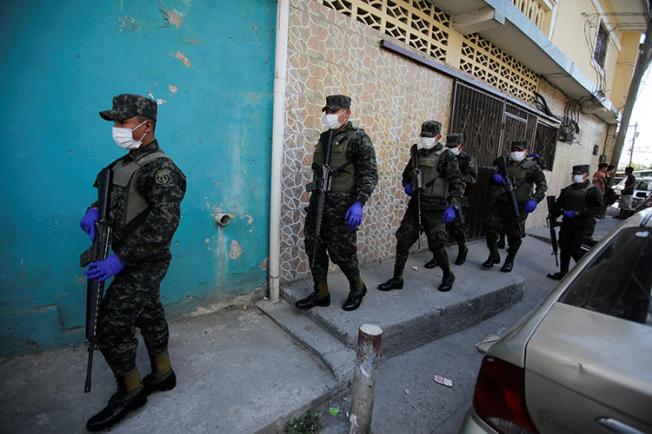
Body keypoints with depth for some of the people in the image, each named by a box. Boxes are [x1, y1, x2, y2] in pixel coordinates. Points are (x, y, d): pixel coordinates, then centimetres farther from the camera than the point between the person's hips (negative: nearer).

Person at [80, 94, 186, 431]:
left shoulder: (159, 167, -20)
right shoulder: (127, 162, 8)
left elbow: (164, 221, -30)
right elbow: (112, 193, 22)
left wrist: (119, 259, -28)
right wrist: (94, 210, -1)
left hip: (143, 263, -9)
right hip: (135, 260, 9)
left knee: (111, 326, -2)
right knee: (149, 315, 19)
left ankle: (130, 391, 22)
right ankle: (163, 374, 39)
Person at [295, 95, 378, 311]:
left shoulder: (358, 139, -6)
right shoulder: (324, 137, 15)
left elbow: (370, 175, -12)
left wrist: (358, 203, -22)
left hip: (342, 207, -7)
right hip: (318, 203, 7)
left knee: (341, 252, 1)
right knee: (314, 249, 9)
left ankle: (357, 288, 28)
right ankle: (321, 293, 25)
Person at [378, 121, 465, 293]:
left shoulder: (446, 156, -6)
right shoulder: (417, 154, 12)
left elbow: (457, 183, -11)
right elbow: (406, 175, 25)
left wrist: (453, 206, -21)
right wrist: (407, 185, 3)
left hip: (435, 207, -5)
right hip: (415, 204, 6)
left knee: (436, 245, 4)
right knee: (403, 241, 2)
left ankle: (448, 275, 30)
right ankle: (397, 278, 14)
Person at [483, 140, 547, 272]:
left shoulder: (532, 166, 0)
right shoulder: (503, 163, 10)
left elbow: (542, 185, -4)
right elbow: (492, 181, 20)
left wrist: (535, 199, -19)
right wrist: (494, 177, -4)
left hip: (518, 207, -3)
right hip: (500, 203, 3)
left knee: (514, 235, 5)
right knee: (490, 229, -1)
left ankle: (510, 260, 25)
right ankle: (494, 256, 20)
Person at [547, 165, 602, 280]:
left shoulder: (593, 190, -4)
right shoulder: (567, 190, 12)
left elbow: (597, 209, -13)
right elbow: (559, 204, 12)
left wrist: (577, 213, -21)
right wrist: (554, 213, -5)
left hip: (583, 226, -6)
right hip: (567, 224, 6)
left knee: (576, 251, -9)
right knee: (564, 249, 11)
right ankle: (563, 273, 24)